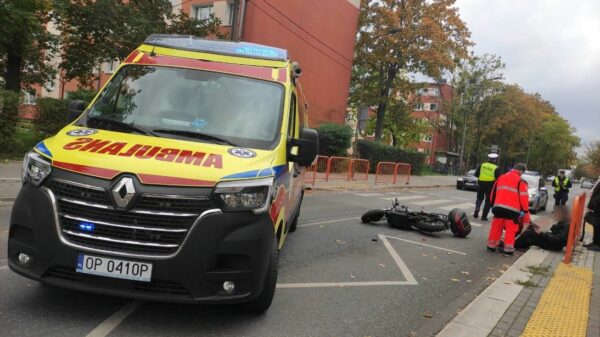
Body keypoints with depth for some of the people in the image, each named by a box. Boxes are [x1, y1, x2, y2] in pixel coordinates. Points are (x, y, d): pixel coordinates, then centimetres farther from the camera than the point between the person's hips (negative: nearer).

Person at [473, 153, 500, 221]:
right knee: (488, 201, 8)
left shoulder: (482, 165, 0)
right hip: (490, 185, -3)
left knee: (479, 198, 21)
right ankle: (484, 216, 5)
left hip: (481, 184, 3)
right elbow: (498, 178, -11)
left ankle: (476, 212, 5)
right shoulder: (496, 168, -9)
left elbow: (476, 174, 2)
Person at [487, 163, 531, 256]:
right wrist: (525, 211, 3)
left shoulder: (500, 178, 15)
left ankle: (491, 246, 19)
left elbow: (493, 193, 19)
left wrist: (493, 205, 27)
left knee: (496, 227, 12)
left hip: (498, 207, 5)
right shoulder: (520, 181, -3)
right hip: (512, 209, -5)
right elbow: (524, 197, -6)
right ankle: (508, 250, 2)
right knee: (511, 229, 2)